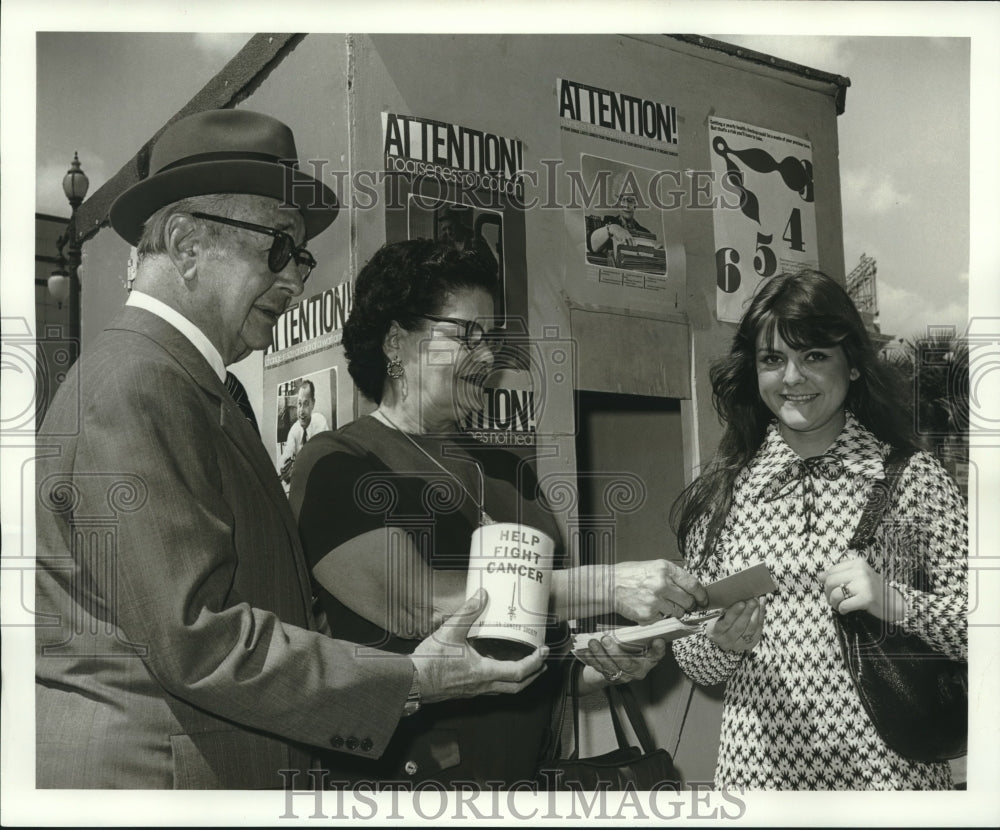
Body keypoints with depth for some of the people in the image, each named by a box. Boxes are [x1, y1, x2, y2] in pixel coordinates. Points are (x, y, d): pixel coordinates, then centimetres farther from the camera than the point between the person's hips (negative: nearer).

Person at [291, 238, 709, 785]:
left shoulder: (507, 470, 10)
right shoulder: (335, 464, -9)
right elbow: (417, 605, -22)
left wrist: (602, 666, -7)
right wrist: (606, 587, -23)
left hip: (530, 761, 6)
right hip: (407, 769, -6)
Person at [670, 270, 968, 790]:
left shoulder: (911, 479, -5)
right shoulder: (720, 494, -1)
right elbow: (694, 662, 4)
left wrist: (895, 602, -20)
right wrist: (722, 644, -16)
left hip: (888, 766, -1)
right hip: (758, 765, 1)